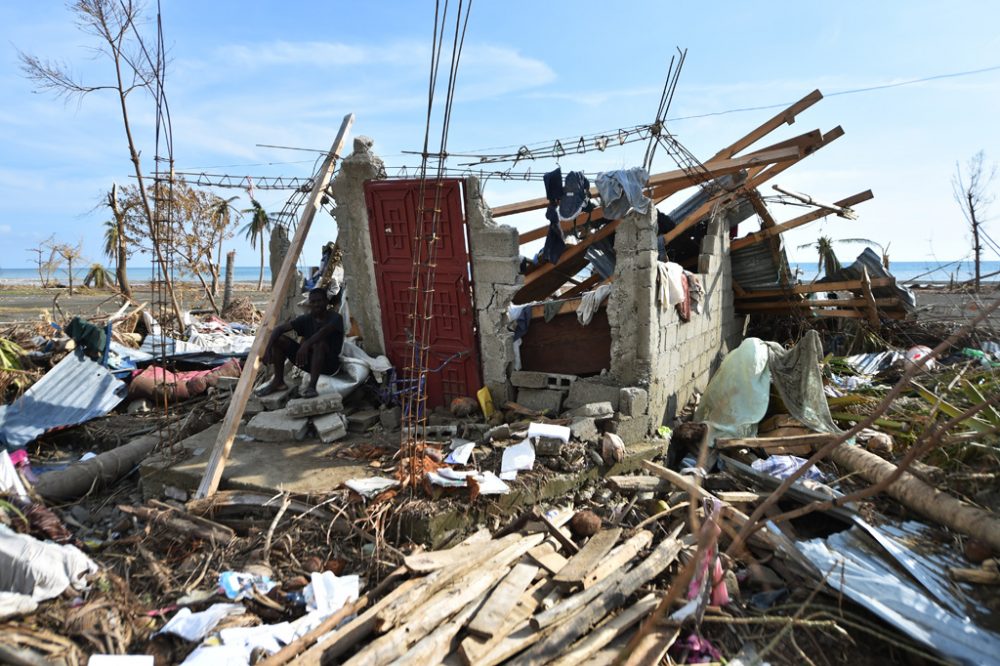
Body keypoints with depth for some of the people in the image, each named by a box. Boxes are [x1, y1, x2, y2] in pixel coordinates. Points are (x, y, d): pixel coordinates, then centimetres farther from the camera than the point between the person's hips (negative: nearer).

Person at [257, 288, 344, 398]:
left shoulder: (335, 318, -13)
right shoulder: (306, 319, 1)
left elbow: (325, 330, -35)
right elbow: (279, 328, -6)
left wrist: (306, 345, -48)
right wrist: (268, 348, -22)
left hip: (330, 363, -5)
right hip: (309, 362, 5)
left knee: (319, 343, -37)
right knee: (279, 339, -8)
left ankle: (312, 386, -36)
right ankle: (278, 382, -2)